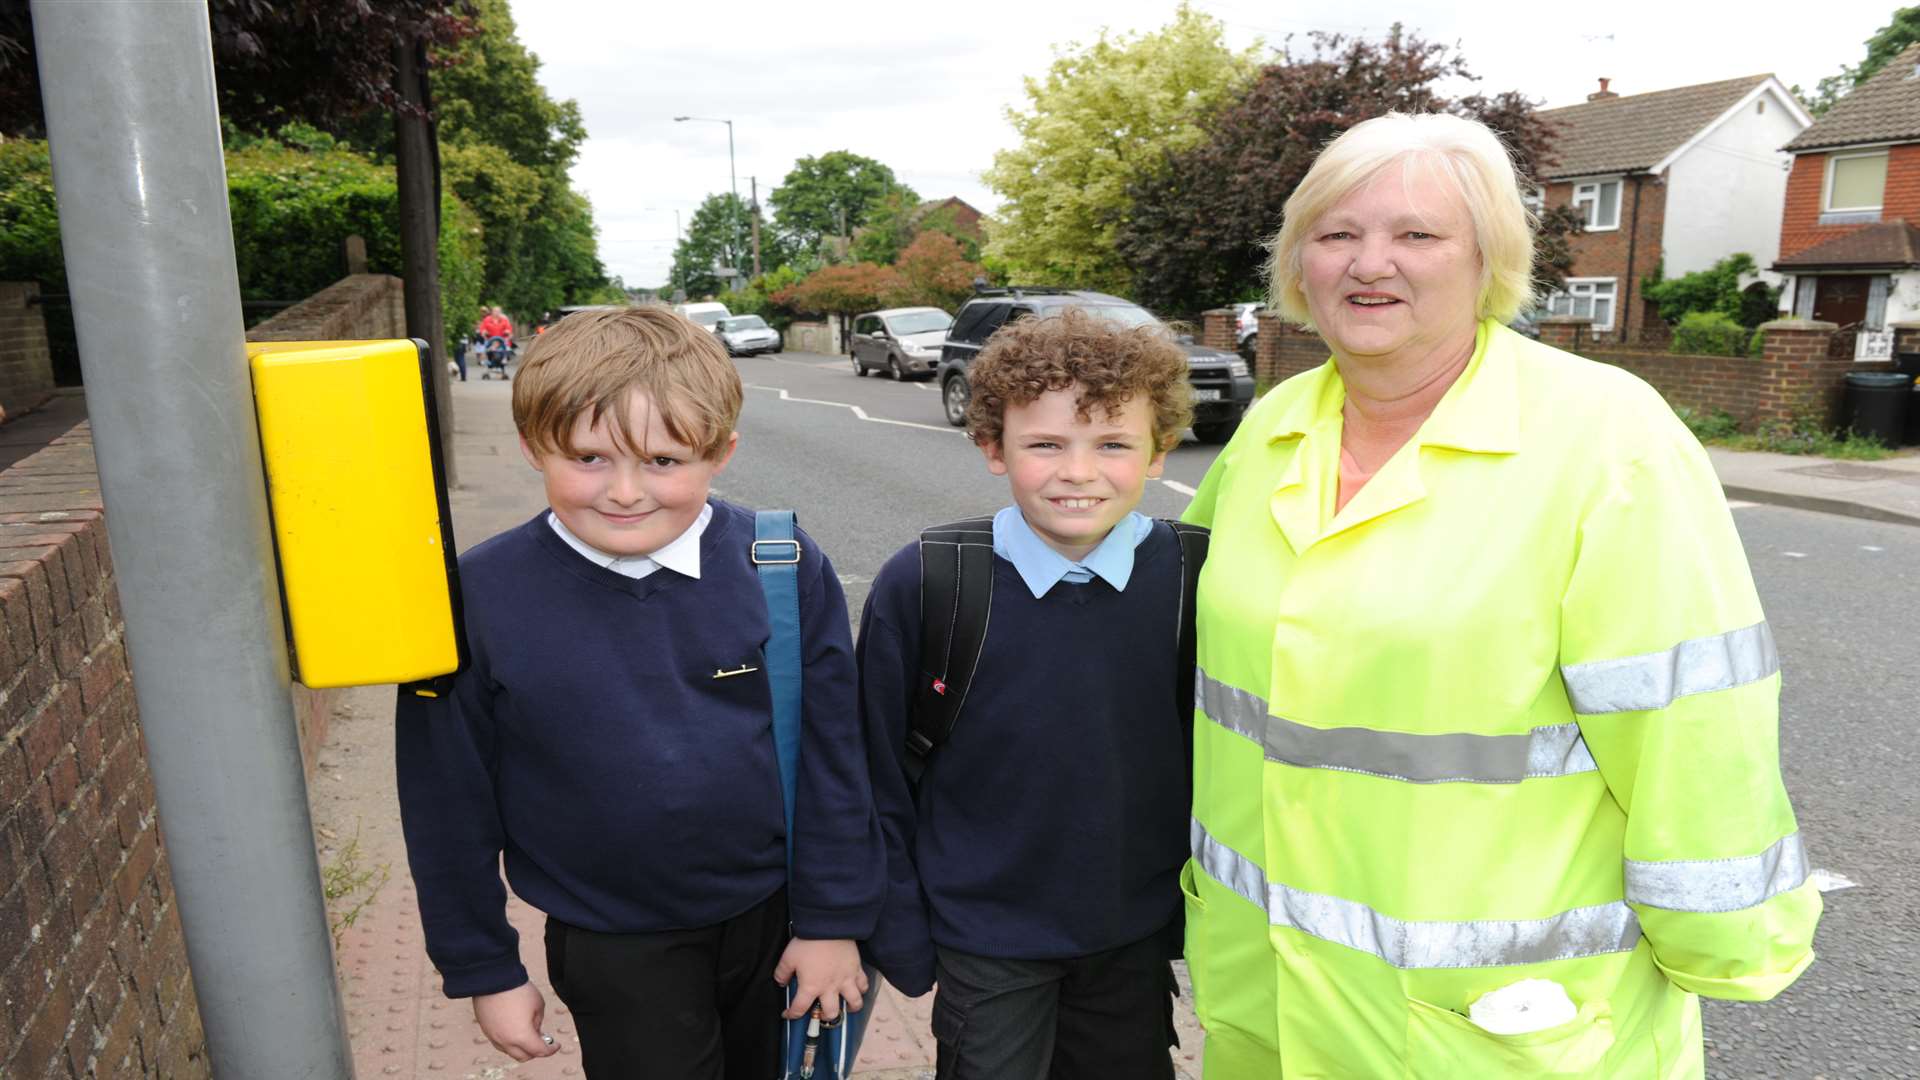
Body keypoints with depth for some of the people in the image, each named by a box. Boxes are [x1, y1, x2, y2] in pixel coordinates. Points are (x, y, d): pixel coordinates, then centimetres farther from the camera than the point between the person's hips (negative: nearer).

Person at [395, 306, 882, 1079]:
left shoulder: (786, 570, -15)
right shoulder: (480, 597, -16)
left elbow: (833, 755, -7)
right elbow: (449, 800, -6)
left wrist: (835, 919, -3)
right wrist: (484, 970, 1)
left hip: (774, 917, 2)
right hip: (614, 950, -1)